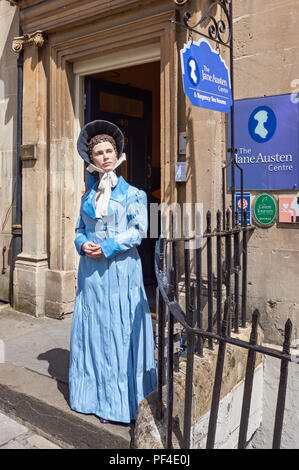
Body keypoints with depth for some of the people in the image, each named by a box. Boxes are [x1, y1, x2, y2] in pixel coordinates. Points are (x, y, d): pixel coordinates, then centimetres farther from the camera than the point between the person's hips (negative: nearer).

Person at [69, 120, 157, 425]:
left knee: (119, 329, -1)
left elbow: (138, 230, -8)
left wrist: (107, 248, -15)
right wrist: (82, 245, -4)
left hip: (121, 270, -4)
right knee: (91, 328, 8)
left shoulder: (132, 193, 2)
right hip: (90, 272, 5)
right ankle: (92, 394, 22)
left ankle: (120, 399, 12)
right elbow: (79, 230, 17)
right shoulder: (88, 196, 14)